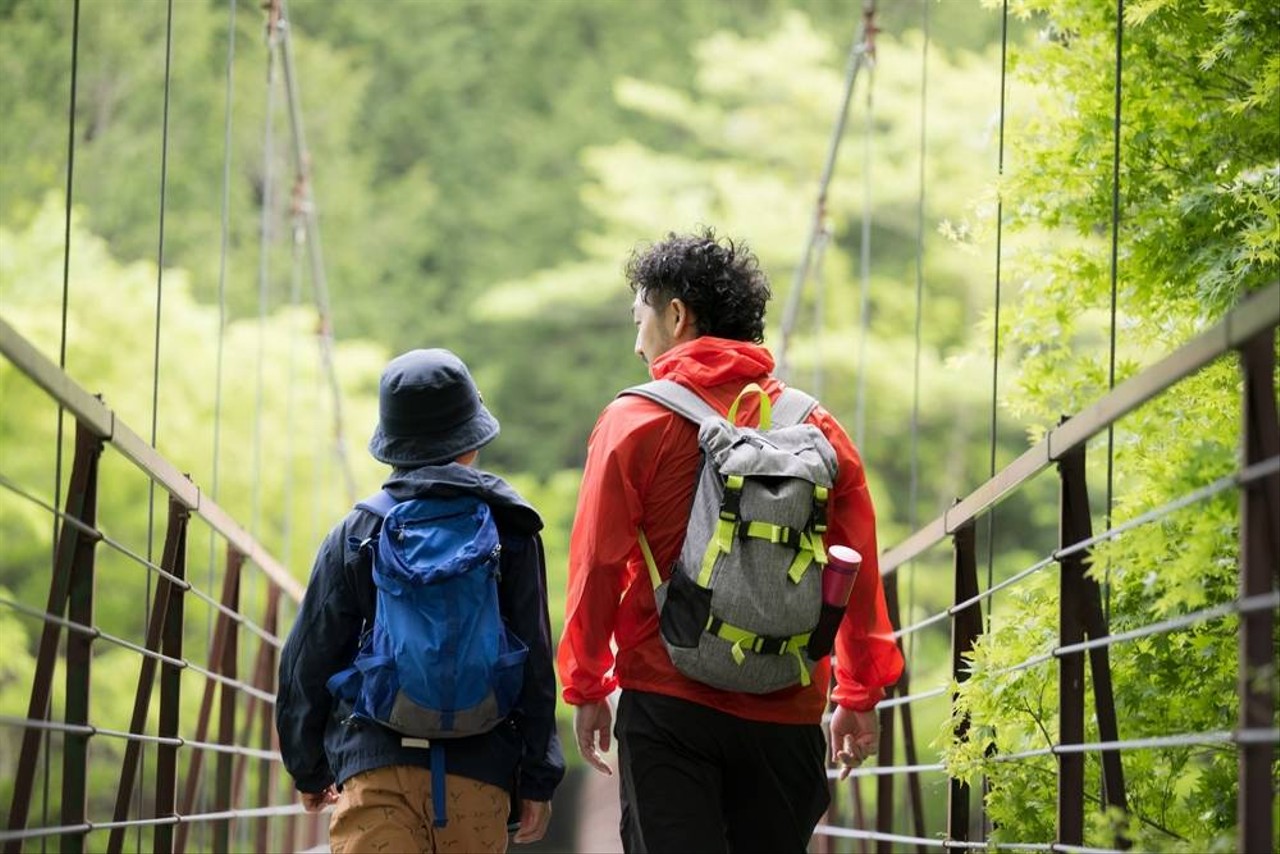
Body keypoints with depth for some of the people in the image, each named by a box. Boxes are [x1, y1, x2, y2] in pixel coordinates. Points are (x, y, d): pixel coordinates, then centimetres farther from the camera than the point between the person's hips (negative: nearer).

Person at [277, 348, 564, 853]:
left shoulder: (354, 533, 6)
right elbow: (535, 664, 4)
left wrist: (309, 770, 22)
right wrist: (538, 781, 10)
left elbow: (306, 662, 9)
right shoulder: (509, 530, 5)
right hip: (477, 771, 1)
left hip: (373, 767, -1)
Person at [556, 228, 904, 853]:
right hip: (785, 713, 3)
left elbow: (597, 565, -5)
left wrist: (585, 686, 6)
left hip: (667, 702, -3)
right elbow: (859, 573, 7)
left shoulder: (634, 421, -3)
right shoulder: (816, 427, 6)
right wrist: (860, 695, 17)